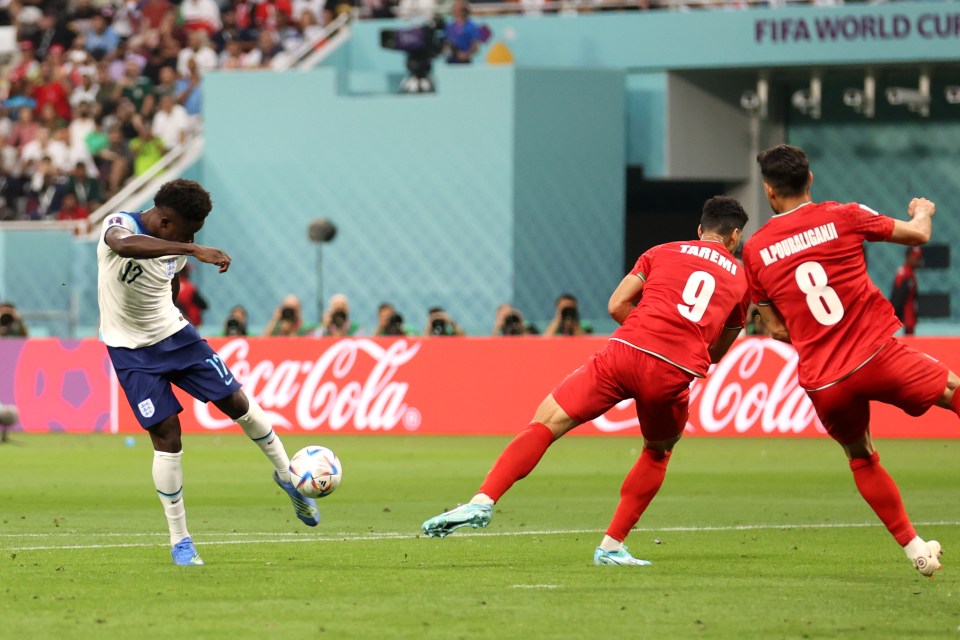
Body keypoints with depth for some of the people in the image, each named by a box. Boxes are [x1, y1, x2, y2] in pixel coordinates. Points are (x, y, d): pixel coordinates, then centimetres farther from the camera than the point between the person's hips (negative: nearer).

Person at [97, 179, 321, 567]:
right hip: (133, 351, -5)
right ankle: (179, 542, 2)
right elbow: (124, 245, -52)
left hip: (174, 334, 5)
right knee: (166, 435, -10)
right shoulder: (120, 225, -26)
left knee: (236, 401, 3)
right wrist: (192, 250, -58)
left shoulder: (176, 249, -5)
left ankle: (286, 476, 29)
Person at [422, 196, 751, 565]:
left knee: (545, 423, 3)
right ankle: (612, 546, 21)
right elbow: (717, 353, 28)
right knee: (658, 452, 28)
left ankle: (483, 501, -16)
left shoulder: (664, 253, 20)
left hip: (625, 354, -1)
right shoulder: (740, 278, 22)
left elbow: (616, 305, 14)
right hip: (674, 374, 1)